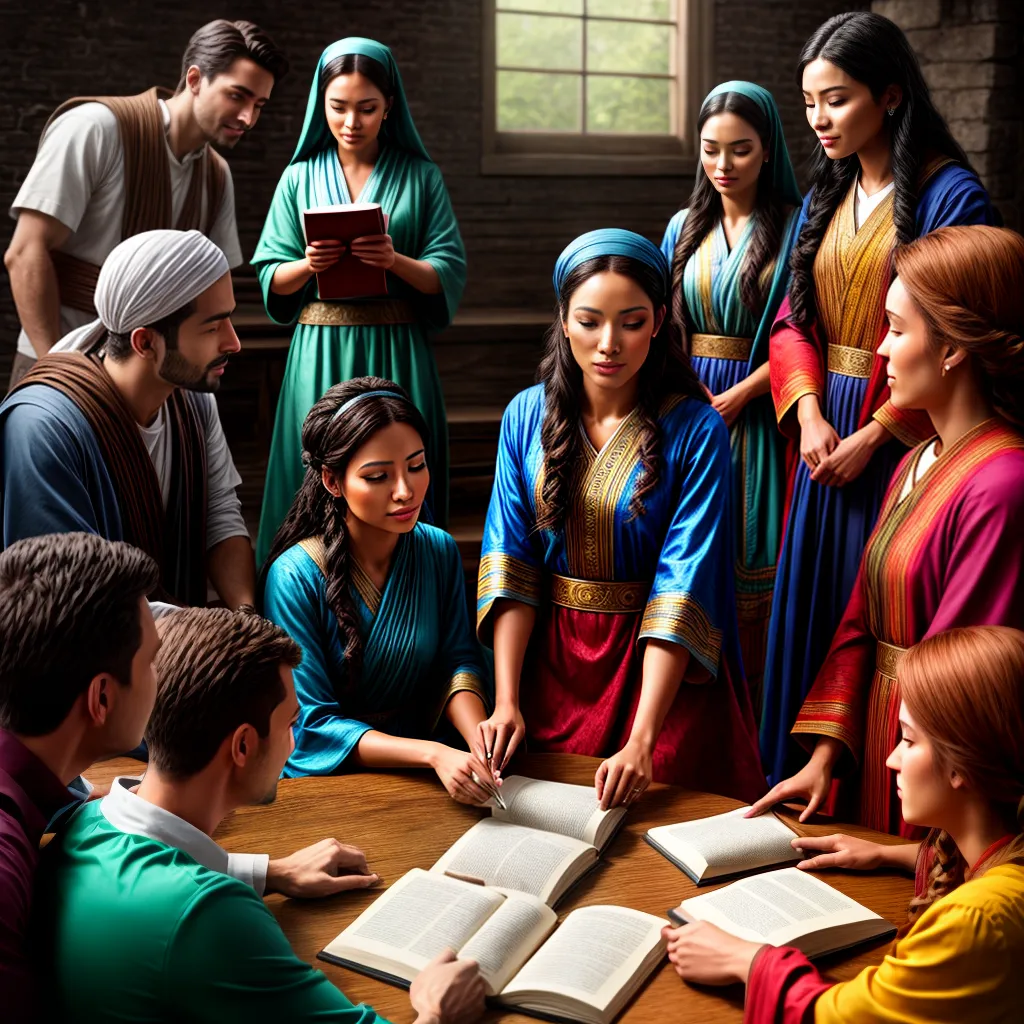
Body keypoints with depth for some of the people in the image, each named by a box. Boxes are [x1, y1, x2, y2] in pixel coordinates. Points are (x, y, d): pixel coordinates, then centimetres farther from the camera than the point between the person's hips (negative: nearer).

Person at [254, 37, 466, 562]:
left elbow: (450, 274, 1)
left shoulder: (421, 178, 6)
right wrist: (308, 264, -14)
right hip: (320, 354, 1)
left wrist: (396, 261, -18)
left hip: (396, 355, 0)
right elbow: (272, 279, 7)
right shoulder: (300, 177, 8)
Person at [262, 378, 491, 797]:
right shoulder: (295, 577, -15)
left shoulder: (439, 550, 2)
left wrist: (477, 736, -19)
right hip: (326, 779, -3)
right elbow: (312, 725, -15)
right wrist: (433, 754, -27)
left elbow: (458, 659, 4)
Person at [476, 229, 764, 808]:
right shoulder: (527, 416, -3)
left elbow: (683, 586, -23)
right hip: (551, 662, 3)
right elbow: (509, 563, -6)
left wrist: (642, 740, -30)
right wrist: (506, 702, -17)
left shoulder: (697, 431, -15)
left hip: (663, 669, -3)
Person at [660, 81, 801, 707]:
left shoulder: (794, 228, -2)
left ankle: (753, 719, 7)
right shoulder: (685, 228, 13)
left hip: (756, 415, -4)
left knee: (752, 560, -2)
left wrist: (739, 393, -15)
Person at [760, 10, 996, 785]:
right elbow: (793, 316, 11)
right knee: (809, 611, 12)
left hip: (898, 444, -7)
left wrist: (873, 433, -16)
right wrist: (808, 412, -6)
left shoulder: (950, 195, -10)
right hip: (824, 437, 7)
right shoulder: (825, 197, 11)